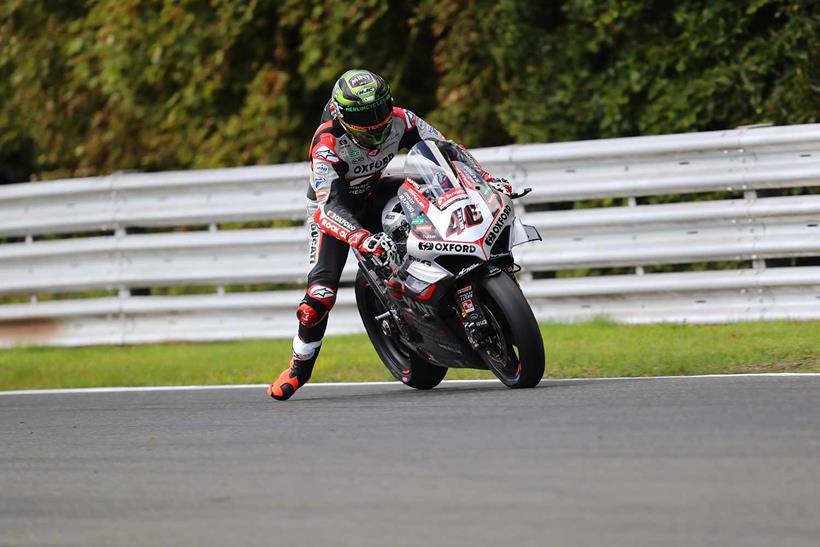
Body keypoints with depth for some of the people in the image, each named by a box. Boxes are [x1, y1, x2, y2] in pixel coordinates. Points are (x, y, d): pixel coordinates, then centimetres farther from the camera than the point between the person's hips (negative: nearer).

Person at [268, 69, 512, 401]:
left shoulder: (400, 120, -21)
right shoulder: (327, 144, -35)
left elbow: (446, 148, -11)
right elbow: (327, 209, -45)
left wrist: (487, 179, -26)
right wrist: (364, 239, -63)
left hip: (375, 193, 5)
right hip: (334, 207, -4)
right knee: (322, 289, -22)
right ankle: (300, 366, 0)